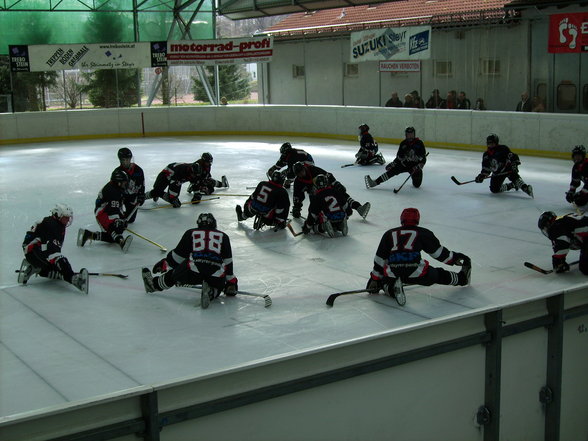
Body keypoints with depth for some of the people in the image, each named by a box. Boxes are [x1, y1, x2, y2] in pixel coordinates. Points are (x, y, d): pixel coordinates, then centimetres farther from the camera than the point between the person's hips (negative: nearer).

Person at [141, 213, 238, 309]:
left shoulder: (191, 233, 21)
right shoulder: (223, 236, 23)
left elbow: (177, 255, 22)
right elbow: (228, 261, 22)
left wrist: (164, 263, 40)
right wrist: (231, 282, 30)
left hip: (193, 271, 0)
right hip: (216, 272, 0)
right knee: (216, 288, 29)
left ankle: (154, 283, 41)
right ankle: (210, 292, -2)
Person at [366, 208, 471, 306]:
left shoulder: (389, 234, 20)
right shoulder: (423, 233, 14)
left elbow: (379, 259, 18)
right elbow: (438, 252, 17)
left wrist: (374, 280, 22)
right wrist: (454, 258, 33)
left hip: (392, 273, 1)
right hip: (416, 272, 0)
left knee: (385, 282, 28)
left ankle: (392, 288, -3)